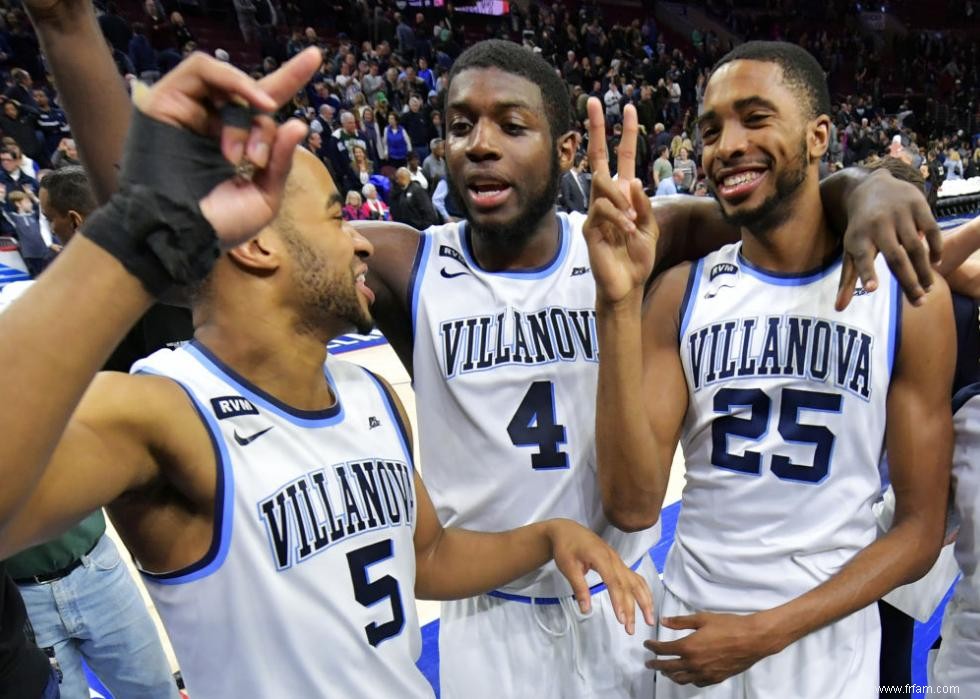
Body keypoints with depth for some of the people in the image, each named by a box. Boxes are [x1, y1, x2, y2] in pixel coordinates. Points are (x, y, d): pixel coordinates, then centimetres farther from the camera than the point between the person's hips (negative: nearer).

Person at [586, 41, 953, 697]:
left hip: (830, 644, -1)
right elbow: (633, 506, -17)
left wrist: (767, 632, -15)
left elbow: (920, 530, -5)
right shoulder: (681, 294, -8)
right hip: (690, 629, 2)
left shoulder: (908, 295, -10)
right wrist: (619, 303, -26)